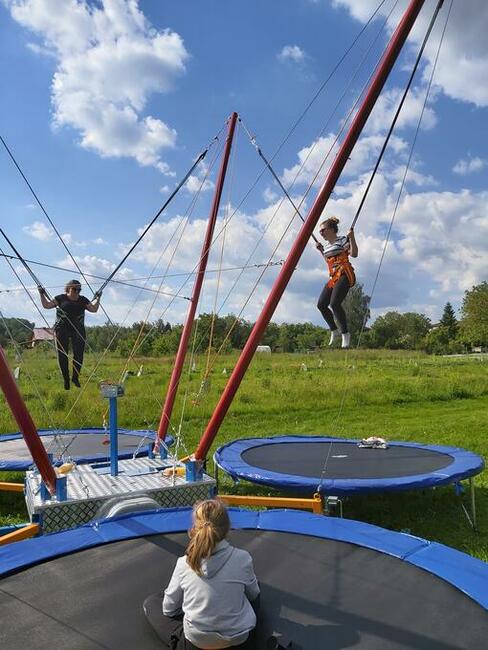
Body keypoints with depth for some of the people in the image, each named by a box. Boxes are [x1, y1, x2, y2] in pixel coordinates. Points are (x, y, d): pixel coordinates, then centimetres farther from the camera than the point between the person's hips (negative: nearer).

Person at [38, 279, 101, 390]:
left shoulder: (83, 300, 13)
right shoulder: (61, 298, 7)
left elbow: (94, 309, 12)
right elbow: (47, 305, 8)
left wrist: (97, 298, 6)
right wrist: (42, 295, 0)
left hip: (78, 330, 1)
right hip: (62, 329, -1)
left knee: (79, 353, -9)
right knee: (62, 354, 0)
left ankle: (75, 377, 6)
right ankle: (66, 379, 11)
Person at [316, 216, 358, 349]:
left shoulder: (342, 240, -2)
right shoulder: (326, 245, 20)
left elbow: (354, 254, -13)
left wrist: (352, 237, -19)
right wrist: (321, 250, 26)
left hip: (344, 275, -9)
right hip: (333, 277, 9)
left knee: (334, 303, -24)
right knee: (321, 304, 0)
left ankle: (345, 333, -12)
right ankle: (334, 331, 14)